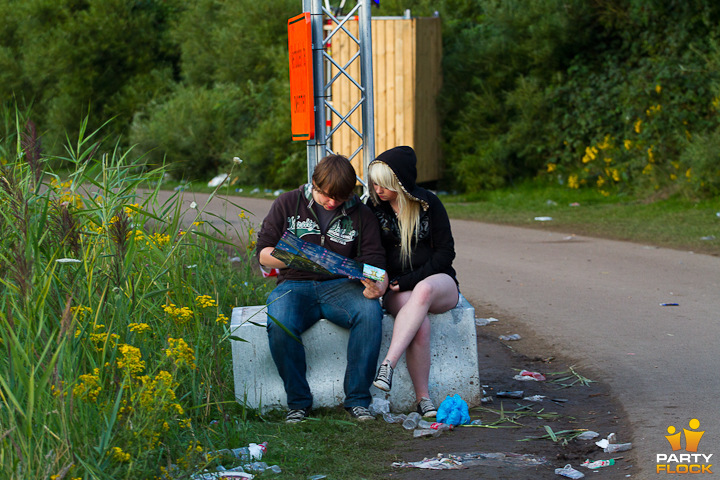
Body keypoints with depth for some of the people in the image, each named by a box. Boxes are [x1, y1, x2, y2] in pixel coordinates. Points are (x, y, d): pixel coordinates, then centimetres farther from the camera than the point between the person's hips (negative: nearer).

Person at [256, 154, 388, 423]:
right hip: (295, 284, -1)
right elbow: (263, 253, 5)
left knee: (370, 312, -32)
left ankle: (357, 400, -22)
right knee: (279, 324, -34)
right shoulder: (288, 204, 6)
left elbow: (374, 260, 2)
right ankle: (298, 402, -15)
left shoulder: (361, 214, 7)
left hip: (341, 284, 1)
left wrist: (377, 286, -22)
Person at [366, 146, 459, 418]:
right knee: (420, 324, -34)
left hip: (438, 282, -1)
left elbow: (445, 252, -3)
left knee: (423, 291, -39)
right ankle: (422, 397, -32)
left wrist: (411, 280, -13)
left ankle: (388, 364, -47)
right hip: (397, 290, 1)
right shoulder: (373, 207, 3)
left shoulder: (428, 204, -2)